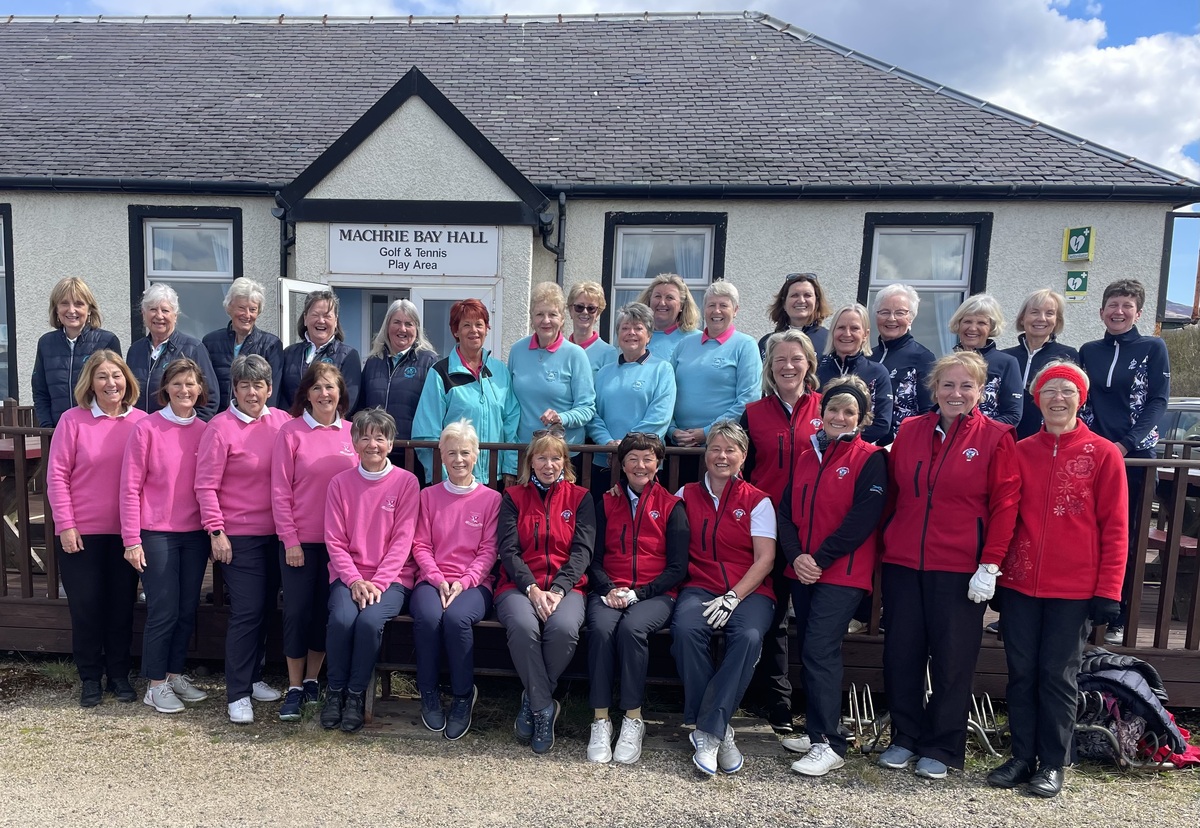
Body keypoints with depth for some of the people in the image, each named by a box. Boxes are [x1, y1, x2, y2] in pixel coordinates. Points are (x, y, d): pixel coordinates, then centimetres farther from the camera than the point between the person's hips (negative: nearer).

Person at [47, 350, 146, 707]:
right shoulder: (73, 420, -5)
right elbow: (56, 475, -4)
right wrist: (65, 525, -8)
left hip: (125, 533, 1)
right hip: (81, 532, -1)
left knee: (122, 605, 10)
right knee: (85, 606, 8)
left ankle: (119, 674, 26)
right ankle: (90, 677, 25)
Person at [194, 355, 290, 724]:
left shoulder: (282, 422, 3)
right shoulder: (220, 427, -8)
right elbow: (206, 485, -8)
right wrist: (216, 531, -11)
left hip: (275, 533, 5)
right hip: (238, 536, -5)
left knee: (266, 608, 14)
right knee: (247, 611, -3)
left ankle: (253, 678, 31)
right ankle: (237, 695, 9)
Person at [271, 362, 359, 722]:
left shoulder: (351, 433, 3)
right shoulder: (291, 431, -4)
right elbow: (280, 490, -4)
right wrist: (289, 539, -8)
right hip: (300, 540, -2)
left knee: (325, 610, 11)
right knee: (297, 610, 5)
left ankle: (312, 680, 28)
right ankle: (294, 688, 19)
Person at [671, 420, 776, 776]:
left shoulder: (757, 501, 7)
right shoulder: (687, 495, 14)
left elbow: (765, 559, -1)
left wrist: (732, 598, -15)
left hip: (748, 590, -1)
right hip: (700, 587, 1)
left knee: (748, 636, -33)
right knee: (685, 629, -31)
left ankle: (707, 732, -24)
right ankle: (719, 729, -18)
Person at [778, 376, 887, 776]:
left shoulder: (870, 458, -4)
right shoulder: (808, 457, 13)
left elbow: (863, 518, -14)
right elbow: (786, 510, 7)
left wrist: (820, 558, -15)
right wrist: (796, 556, -9)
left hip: (843, 572, -6)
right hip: (802, 571, 6)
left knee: (820, 649, -13)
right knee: (808, 650, 10)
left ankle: (829, 744, -6)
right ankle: (816, 729, 25)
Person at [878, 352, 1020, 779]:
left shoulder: (995, 437, -2)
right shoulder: (909, 430, 7)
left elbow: (1004, 505, -5)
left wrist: (990, 565, -11)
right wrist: (884, 543, 7)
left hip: (960, 569, -3)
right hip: (903, 564, 3)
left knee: (952, 658, 6)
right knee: (901, 653, 9)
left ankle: (942, 748, 23)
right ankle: (905, 738, 26)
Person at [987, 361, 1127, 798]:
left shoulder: (1103, 454, -2)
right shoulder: (1020, 452, 5)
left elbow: (1114, 528, -3)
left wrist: (1108, 590, -7)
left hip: (1073, 589, -2)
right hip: (1019, 584, 3)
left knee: (1058, 675, 6)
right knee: (1021, 672, 9)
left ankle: (1053, 763, 21)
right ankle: (1022, 757, 22)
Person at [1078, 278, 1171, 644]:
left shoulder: (1153, 349, 3)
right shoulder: (1088, 351, 11)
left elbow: (1158, 401, -3)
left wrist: (1126, 444, -13)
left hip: (1134, 456, -2)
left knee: (1126, 538, 2)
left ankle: (1119, 619, 11)